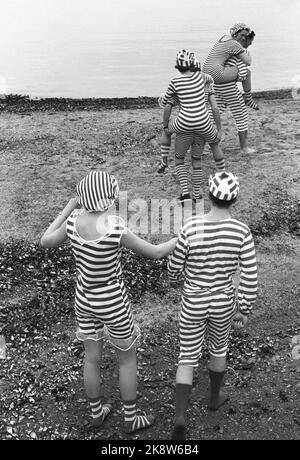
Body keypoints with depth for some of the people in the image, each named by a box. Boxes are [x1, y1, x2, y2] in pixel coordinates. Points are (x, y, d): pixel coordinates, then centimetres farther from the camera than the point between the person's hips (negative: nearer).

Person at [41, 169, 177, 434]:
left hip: (85, 299, 5)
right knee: (128, 359, 20)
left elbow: (46, 242, 3)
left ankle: (97, 412, 46)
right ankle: (131, 419, 37)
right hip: (112, 302, -5)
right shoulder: (116, 230, -31)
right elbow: (155, 253, -20)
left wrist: (68, 207, 9)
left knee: (92, 358, 25)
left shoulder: (73, 221, -16)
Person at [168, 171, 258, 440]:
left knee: (188, 358, 16)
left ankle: (181, 416, 3)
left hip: (193, 304, -1)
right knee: (218, 348, 29)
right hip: (223, 303, 1)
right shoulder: (242, 232, -20)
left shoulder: (191, 228, -23)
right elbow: (250, 278, -14)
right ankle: (214, 398, 50)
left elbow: (174, 268, -10)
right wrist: (244, 310, 2)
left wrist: (181, 275, 15)